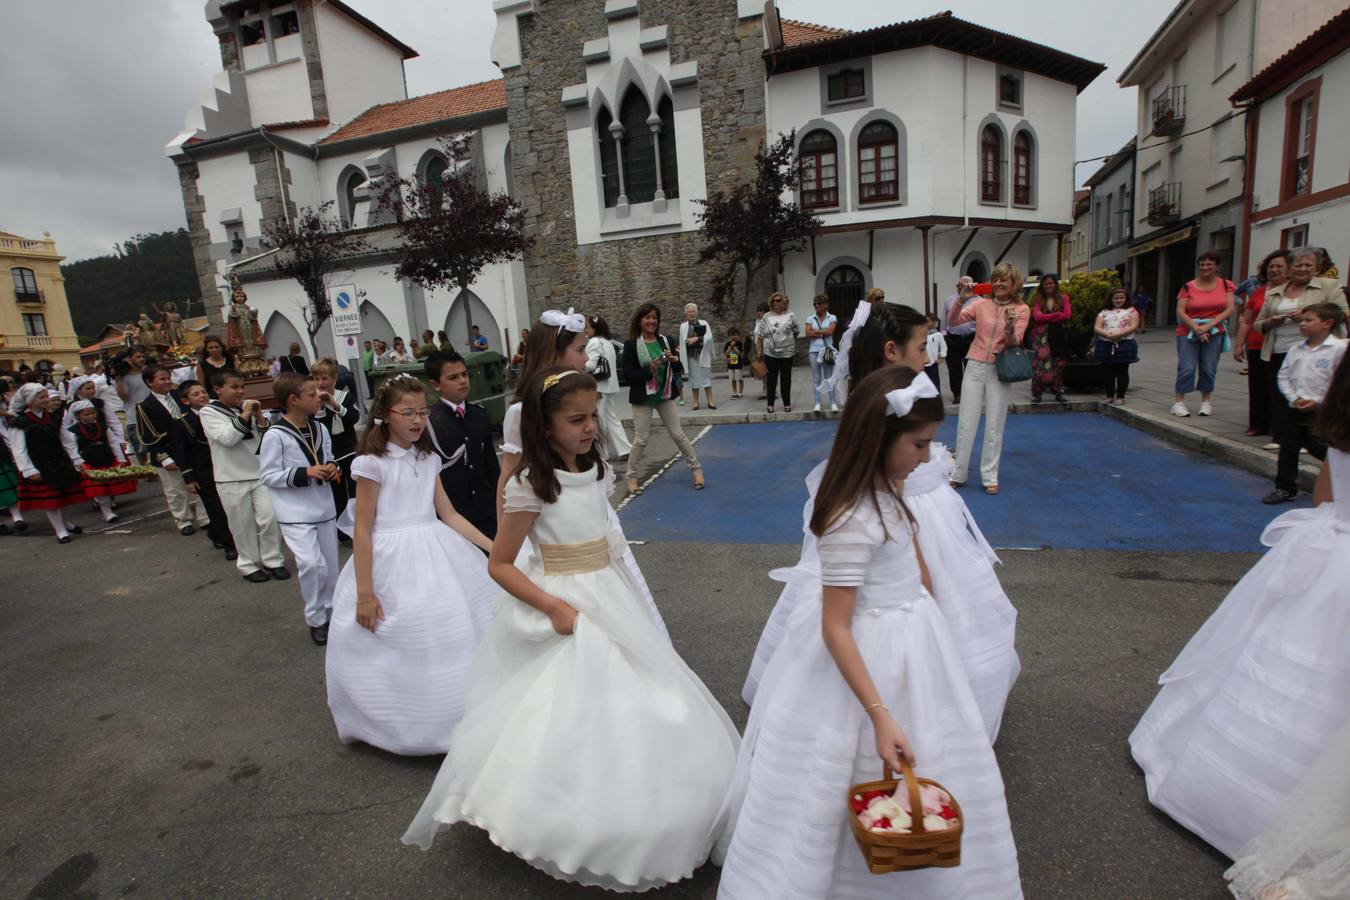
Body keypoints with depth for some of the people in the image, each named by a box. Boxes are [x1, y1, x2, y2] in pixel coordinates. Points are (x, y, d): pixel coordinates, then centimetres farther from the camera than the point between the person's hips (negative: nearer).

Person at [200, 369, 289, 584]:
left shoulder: (248, 406, 5)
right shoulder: (208, 412, -4)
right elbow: (227, 438, -19)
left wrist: (260, 418, -9)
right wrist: (245, 415, -18)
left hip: (260, 473, 3)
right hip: (231, 479, -3)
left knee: (270, 517, 0)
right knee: (242, 525, 6)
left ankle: (273, 561, 15)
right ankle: (249, 565, 20)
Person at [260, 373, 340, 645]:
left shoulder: (319, 429, 3)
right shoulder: (275, 436, -14)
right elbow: (267, 476, -11)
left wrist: (333, 468, -6)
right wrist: (304, 474, -21)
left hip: (324, 507, 6)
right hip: (295, 512, -6)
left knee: (330, 565, 13)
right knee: (312, 564, -17)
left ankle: (330, 613, 32)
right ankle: (316, 620, 3)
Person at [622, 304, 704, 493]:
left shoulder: (665, 341, 1)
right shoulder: (631, 344, -9)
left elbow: (678, 367, 9)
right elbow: (628, 374, -12)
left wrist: (674, 359, -12)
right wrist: (649, 370, -23)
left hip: (665, 395, 3)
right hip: (643, 398, -3)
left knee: (678, 434, 9)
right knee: (641, 439, 3)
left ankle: (697, 469, 21)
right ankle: (632, 477, 18)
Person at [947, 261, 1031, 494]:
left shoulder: (1022, 309, 0)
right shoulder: (981, 304, 3)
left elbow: (1015, 342, -10)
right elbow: (952, 321, -8)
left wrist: (1009, 329, -31)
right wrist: (961, 298, -23)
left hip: (999, 371, -1)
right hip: (975, 368, 1)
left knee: (994, 427, 4)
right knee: (966, 424, 4)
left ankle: (990, 477, 14)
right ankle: (958, 474, 14)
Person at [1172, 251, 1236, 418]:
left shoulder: (1225, 285, 6)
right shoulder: (1188, 287, 1)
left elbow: (1229, 309, 0)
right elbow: (1180, 312, -5)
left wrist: (1209, 326, -12)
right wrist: (1196, 329, -14)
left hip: (1214, 332, 2)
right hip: (1189, 332, -1)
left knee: (1209, 368, 3)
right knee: (1186, 368, -7)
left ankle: (1205, 401, 14)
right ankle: (1179, 402, -1)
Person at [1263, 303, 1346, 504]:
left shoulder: (1339, 348, -9)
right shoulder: (1296, 349, 6)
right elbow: (1283, 377, 7)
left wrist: (1319, 401, -16)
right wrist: (1294, 398, -5)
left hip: (1320, 411, -5)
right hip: (1293, 409, 5)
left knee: (1320, 449, 0)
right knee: (1288, 449, 10)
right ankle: (1285, 488, 20)